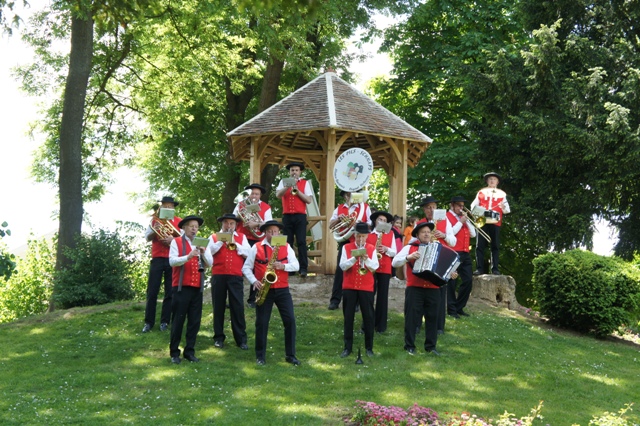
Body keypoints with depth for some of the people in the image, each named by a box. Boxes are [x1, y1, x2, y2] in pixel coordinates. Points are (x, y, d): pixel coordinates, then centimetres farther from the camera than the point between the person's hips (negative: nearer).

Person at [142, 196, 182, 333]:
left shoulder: (179, 221, 7)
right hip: (157, 259, 0)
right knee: (152, 292, -2)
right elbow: (147, 237, 1)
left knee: (170, 292, 2)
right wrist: (156, 229, -17)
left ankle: (165, 321, 8)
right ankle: (148, 322, 3)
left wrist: (173, 239, -16)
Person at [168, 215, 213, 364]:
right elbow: (172, 261, -13)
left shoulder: (203, 244, 12)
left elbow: (210, 264, 2)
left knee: (195, 321, 5)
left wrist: (203, 253, -16)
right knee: (178, 320, 0)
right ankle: (174, 352, 8)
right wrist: (188, 257, -28)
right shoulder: (176, 242, 0)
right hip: (181, 287, -4)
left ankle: (189, 351, 14)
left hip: (197, 287, 4)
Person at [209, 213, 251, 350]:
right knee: (218, 307, 5)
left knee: (238, 307, -4)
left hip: (236, 277, 0)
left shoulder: (241, 237, 12)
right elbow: (210, 251, -6)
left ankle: (241, 339, 0)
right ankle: (219, 338, 14)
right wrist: (222, 240, -10)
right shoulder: (214, 237, 11)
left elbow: (247, 253, 0)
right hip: (218, 276, 0)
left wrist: (234, 243, -8)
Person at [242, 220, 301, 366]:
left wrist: (283, 266, -19)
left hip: (282, 289, 2)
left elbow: (296, 265, 0)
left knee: (290, 320, -3)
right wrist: (254, 281, -13)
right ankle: (260, 356, 13)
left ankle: (290, 355, 7)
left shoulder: (286, 247, 6)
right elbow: (246, 267, 2)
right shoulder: (256, 248, 1)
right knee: (262, 323, 2)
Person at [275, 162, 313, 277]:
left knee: (301, 242, -8)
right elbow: (278, 195, -5)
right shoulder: (283, 182, 13)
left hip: (300, 216, -2)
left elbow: (309, 200, -1)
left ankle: (303, 268, -10)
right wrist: (288, 186, -17)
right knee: (287, 242, 3)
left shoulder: (305, 183, 8)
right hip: (287, 216, 2)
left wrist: (297, 191, -10)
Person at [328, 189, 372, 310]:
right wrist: (338, 219, -12)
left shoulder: (365, 207, 5)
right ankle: (335, 300, 0)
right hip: (344, 243, 2)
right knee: (340, 270, -3)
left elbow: (371, 225, 1)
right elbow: (330, 225, 7)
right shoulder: (339, 208, 12)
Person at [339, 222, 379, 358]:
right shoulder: (346, 247, 2)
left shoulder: (372, 248, 3)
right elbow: (342, 266, -7)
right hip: (349, 287, 0)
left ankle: (369, 347, 12)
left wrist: (366, 259, -22)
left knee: (368, 317, 2)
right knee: (348, 317, 3)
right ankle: (348, 347, 10)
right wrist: (354, 258, -21)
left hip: (366, 288, 0)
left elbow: (375, 267, -5)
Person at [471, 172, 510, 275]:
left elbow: (507, 210, 8)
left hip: (495, 223, 0)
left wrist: (503, 207, -15)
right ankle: (479, 268, -4)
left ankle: (495, 269, -1)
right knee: (480, 246, -5)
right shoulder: (481, 192, 15)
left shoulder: (502, 194, 14)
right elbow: (473, 205, 12)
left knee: (495, 246, -1)